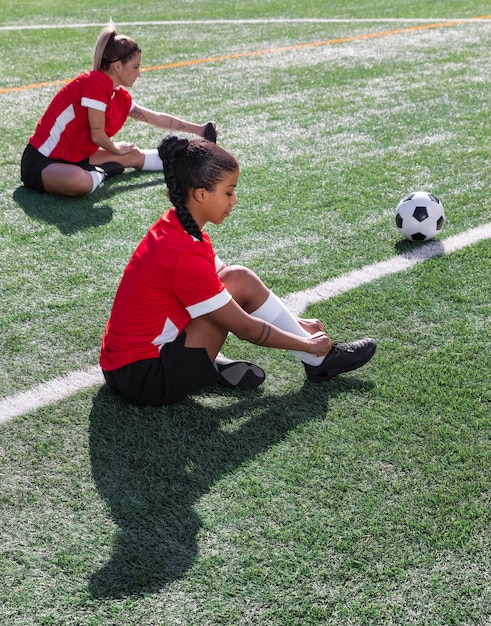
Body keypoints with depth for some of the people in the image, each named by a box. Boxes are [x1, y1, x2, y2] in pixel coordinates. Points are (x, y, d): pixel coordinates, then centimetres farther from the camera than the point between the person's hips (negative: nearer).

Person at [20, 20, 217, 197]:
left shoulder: (120, 96, 4)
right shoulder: (95, 83, -22)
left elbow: (156, 118, 16)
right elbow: (97, 135, -19)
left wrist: (198, 129, 21)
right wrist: (116, 150, 2)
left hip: (75, 157, 9)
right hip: (41, 160, -9)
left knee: (135, 156, 13)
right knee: (81, 182, -40)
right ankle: (102, 173, -10)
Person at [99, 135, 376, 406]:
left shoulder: (176, 227, 3)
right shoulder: (186, 254, -24)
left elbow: (220, 276, 13)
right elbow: (244, 327, -16)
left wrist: (296, 323, 11)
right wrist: (307, 343, -2)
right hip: (143, 378, -9)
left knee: (235, 279, 7)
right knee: (240, 281, -13)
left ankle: (206, 362, 1)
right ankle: (320, 360, 1)